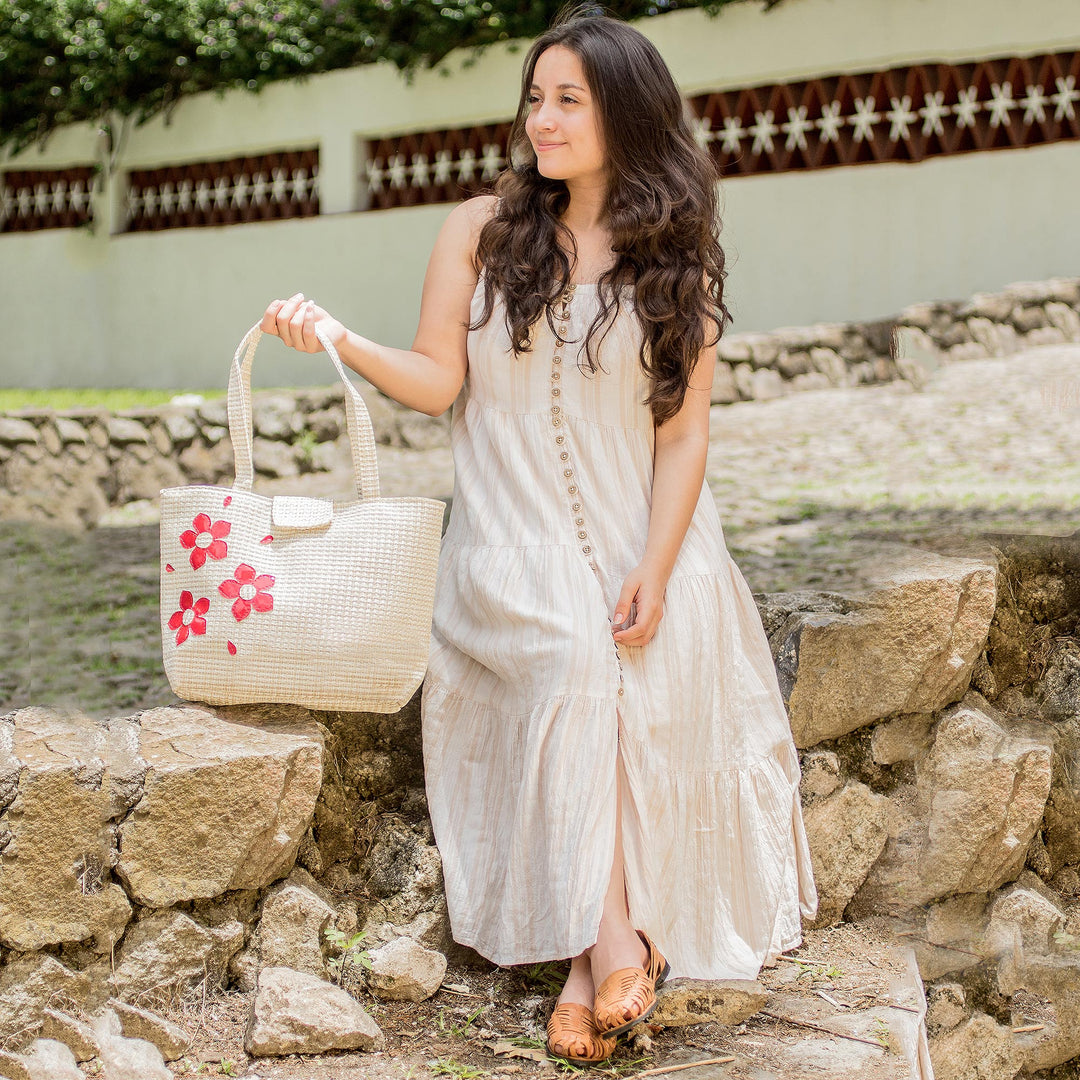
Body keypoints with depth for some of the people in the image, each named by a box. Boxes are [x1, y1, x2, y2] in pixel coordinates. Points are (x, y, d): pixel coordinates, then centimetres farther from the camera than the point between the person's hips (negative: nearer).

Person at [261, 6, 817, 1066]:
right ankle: (611, 939, -26)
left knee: (651, 686, -25)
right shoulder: (482, 229, 8)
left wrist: (654, 571, -12)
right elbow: (438, 381, 1)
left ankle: (586, 957, -20)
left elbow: (683, 434, 1)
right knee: (570, 668, -29)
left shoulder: (677, 261, 8)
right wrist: (338, 339, -17)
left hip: (642, 538, 1)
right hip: (516, 542, -1)